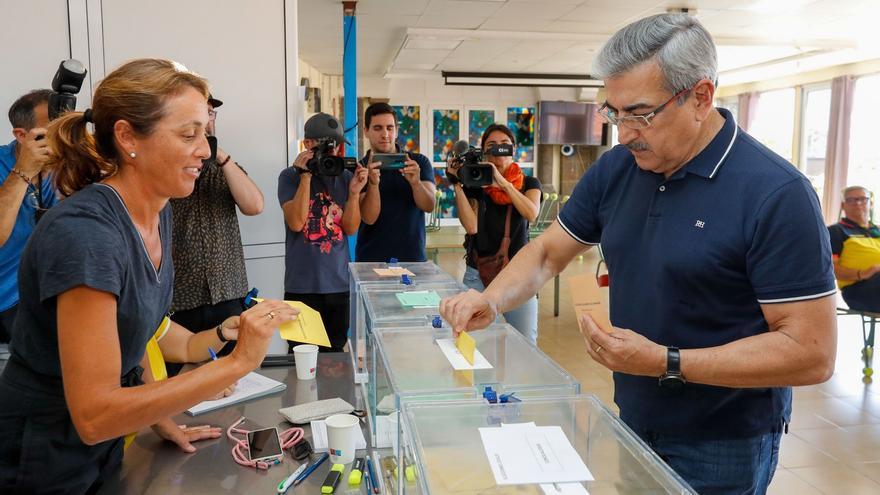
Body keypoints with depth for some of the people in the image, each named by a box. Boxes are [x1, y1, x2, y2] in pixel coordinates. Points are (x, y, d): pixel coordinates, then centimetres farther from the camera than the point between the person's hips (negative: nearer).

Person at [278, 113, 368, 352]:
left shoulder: (345, 177, 5)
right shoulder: (290, 176, 0)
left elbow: (351, 229, 2)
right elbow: (296, 223, -12)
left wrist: (354, 192, -12)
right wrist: (306, 176, -15)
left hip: (339, 284, 2)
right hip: (302, 285, -2)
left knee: (335, 354, 10)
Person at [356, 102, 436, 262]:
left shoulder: (419, 162, 2)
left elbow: (429, 206, -11)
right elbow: (369, 218, -13)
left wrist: (415, 182, -30)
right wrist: (373, 183, -29)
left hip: (413, 258, 1)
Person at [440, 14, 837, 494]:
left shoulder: (775, 193, -22)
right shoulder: (614, 169, -4)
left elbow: (812, 352, -21)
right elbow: (548, 252, 6)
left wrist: (665, 363, -27)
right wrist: (491, 300, -13)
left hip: (722, 446, -5)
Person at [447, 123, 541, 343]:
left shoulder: (529, 183, 8)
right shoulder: (474, 184, 7)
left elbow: (531, 214, -13)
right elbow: (471, 226, -8)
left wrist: (502, 182, -16)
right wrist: (457, 186, -11)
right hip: (479, 275, 0)